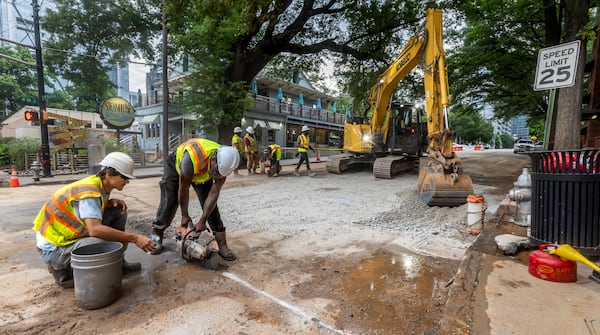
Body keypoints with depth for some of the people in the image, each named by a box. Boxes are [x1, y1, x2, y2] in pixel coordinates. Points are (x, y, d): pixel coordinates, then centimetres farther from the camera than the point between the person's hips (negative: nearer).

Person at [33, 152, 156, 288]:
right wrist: (135, 238, -38)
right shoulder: (89, 190, -27)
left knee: (118, 211, 0)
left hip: (73, 234, 9)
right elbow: (95, 230, -38)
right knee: (110, 243, -31)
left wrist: (112, 202, -8)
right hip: (54, 248, -9)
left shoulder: (101, 185, -2)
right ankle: (62, 269, -3)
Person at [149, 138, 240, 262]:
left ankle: (222, 244, -3)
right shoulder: (193, 157, -45)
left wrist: (202, 221, -25)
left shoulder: (224, 163, -32)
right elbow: (183, 189, -30)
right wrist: (185, 216, -19)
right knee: (169, 202, -4)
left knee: (211, 205, -7)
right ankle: (156, 238, 18)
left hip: (202, 172, 3)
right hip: (177, 165, -2)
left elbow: (213, 194, -25)